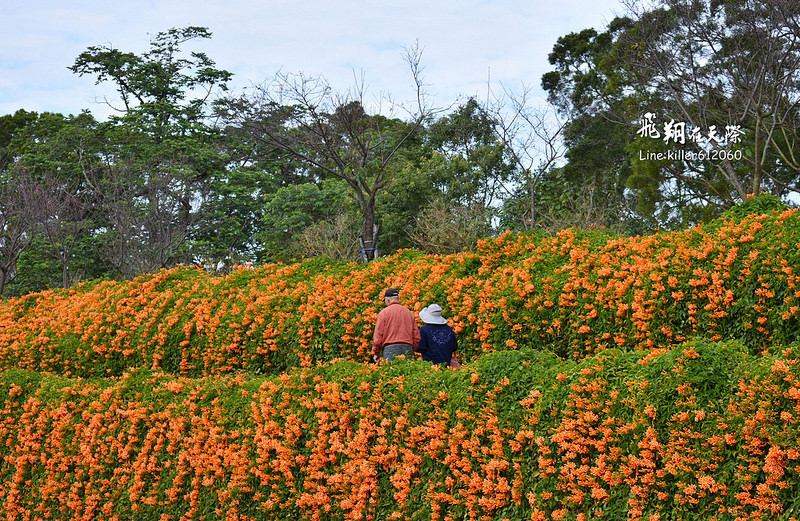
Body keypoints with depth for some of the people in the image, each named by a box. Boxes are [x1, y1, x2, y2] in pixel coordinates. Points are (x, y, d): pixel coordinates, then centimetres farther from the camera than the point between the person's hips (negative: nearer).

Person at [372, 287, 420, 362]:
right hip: (407, 349, 4)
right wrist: (412, 351, 22)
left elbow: (378, 334, 0)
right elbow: (416, 336, 15)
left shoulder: (384, 312, 2)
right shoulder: (409, 313, 15)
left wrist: (376, 353, 7)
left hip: (390, 348, -4)